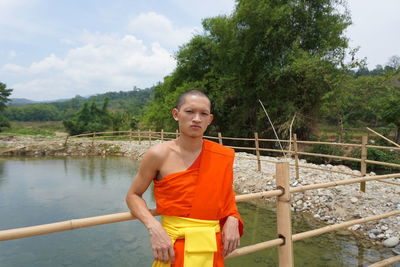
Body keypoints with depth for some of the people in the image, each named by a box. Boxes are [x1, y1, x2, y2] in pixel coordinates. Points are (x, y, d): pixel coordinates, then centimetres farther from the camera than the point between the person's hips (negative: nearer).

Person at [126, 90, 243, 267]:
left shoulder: (222, 156, -5)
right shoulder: (159, 155, -14)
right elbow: (133, 195, -4)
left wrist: (232, 220, -8)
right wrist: (154, 228, -19)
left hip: (213, 248, 4)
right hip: (174, 247, -3)